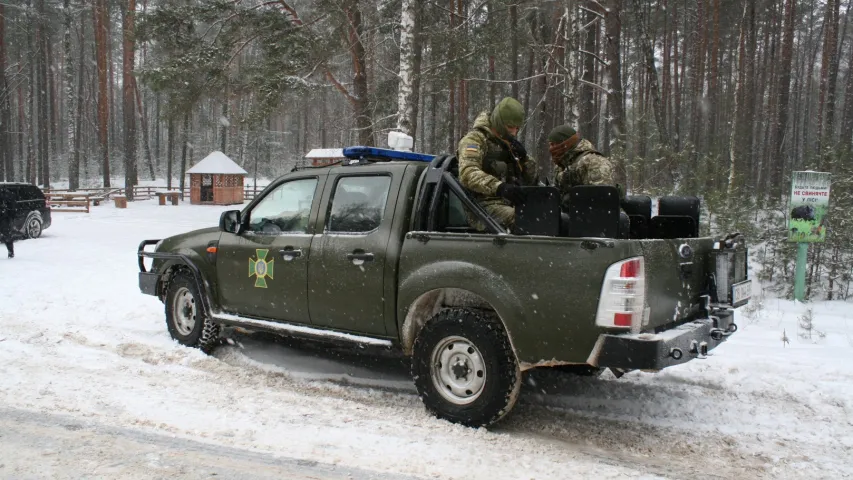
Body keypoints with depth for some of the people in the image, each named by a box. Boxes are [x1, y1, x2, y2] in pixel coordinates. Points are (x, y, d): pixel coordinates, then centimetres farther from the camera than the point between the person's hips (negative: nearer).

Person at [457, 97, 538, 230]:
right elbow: (468, 174, -19)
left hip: (511, 204, 7)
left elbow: (533, 180, 23)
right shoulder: (475, 139, 1)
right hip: (486, 205, -7)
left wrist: (524, 157, 4)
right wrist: (499, 187, -35)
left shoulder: (510, 145, 25)